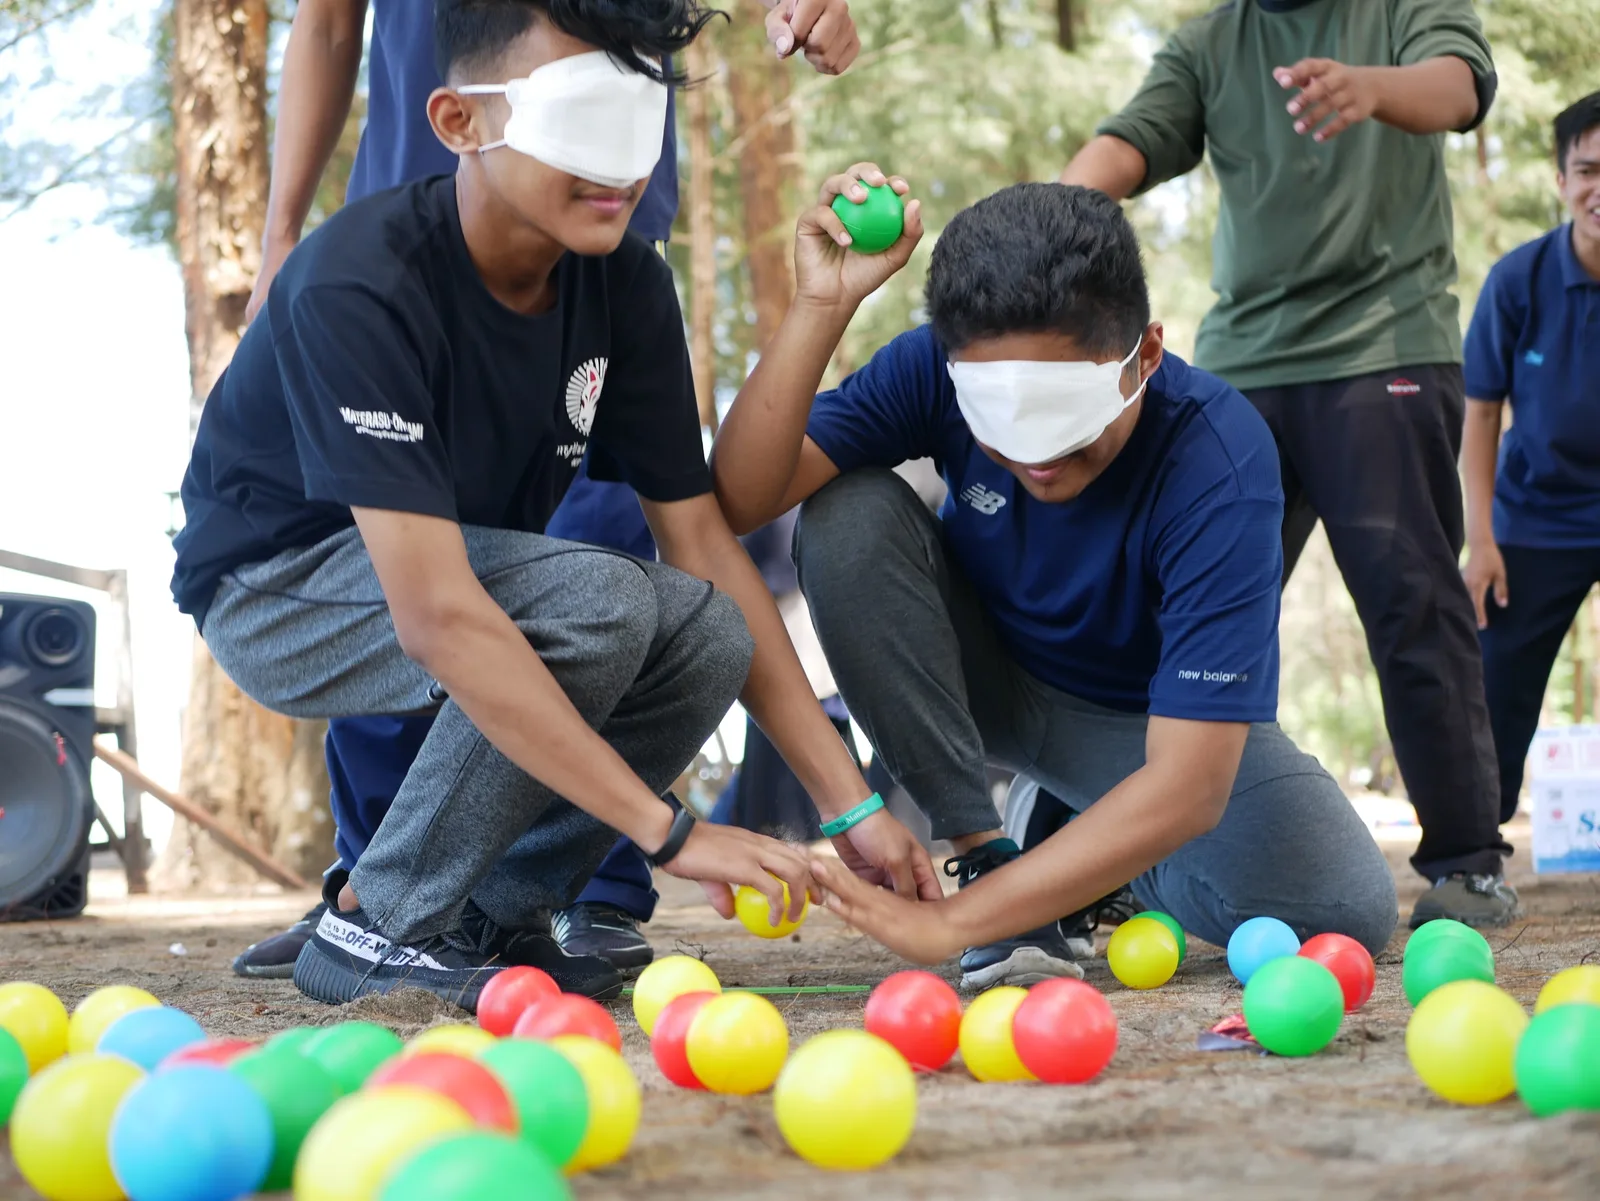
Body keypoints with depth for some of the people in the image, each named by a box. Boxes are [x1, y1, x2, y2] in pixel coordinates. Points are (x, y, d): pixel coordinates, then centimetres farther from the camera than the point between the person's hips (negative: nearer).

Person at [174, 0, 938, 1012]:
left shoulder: (626, 284, -11)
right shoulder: (360, 287, -32)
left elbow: (702, 540, -9)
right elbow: (438, 617, -39)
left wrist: (851, 806, -16)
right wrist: (670, 831, -41)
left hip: (475, 565, 7)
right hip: (278, 589, -6)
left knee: (711, 635, -19)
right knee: (600, 599, -31)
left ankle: (489, 915, -2)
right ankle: (378, 928, -15)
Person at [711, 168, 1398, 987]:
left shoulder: (1219, 462, -35)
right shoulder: (936, 369, -24)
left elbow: (1187, 787, -38)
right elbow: (740, 499, -31)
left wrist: (956, 921, -43)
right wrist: (820, 306, -43)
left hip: (1157, 717, -2)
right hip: (990, 678, 2)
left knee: (1348, 910, -28)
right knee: (849, 514, -28)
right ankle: (983, 852, -17)